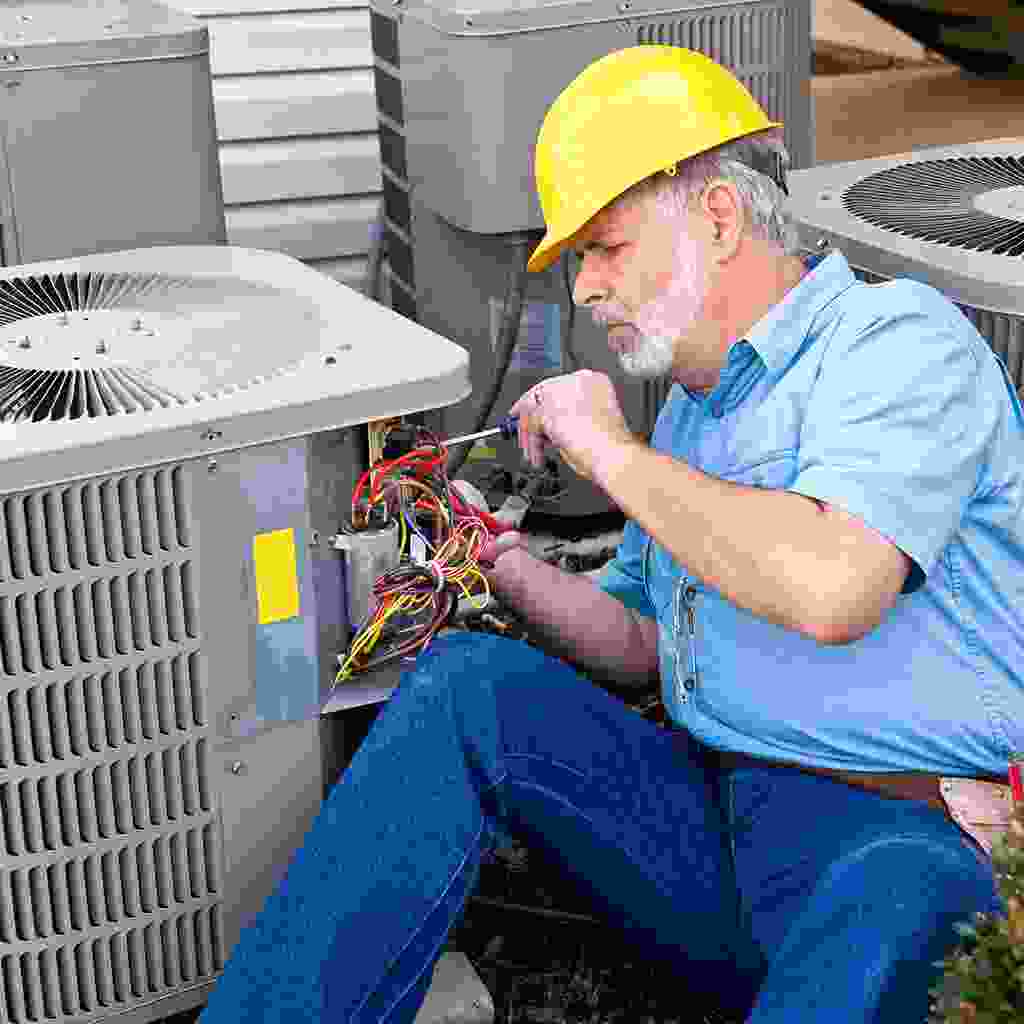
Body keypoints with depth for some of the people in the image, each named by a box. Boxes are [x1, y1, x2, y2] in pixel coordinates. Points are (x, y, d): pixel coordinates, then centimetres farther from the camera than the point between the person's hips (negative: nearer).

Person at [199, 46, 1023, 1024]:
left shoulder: (896, 337, -7)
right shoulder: (692, 405, 20)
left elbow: (828, 590, -26)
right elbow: (643, 645, 25)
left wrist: (610, 451, -12)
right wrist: (505, 559, 8)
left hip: (906, 841, -7)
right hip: (717, 817, 7)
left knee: (887, 898, -41)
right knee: (467, 683, -10)